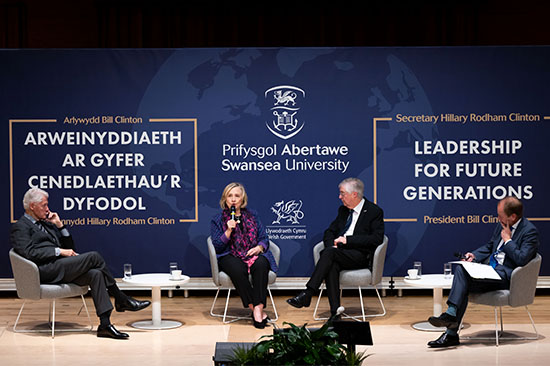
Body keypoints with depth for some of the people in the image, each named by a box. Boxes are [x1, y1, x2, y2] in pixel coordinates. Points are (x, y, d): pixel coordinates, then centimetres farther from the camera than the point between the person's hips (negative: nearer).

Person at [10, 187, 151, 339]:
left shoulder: (46, 223, 27)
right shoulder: (20, 227, 3)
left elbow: (69, 246, 25)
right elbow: (30, 253, -14)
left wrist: (59, 225, 12)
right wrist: (59, 251, -15)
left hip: (59, 267, 8)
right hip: (46, 271, -8)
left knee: (95, 274, -19)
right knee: (93, 256, -19)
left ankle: (105, 324, -23)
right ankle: (121, 300, -10)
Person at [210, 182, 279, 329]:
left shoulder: (252, 215, 19)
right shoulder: (218, 220, 12)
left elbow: (264, 238, 15)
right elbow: (217, 246, 3)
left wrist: (259, 247, -8)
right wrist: (229, 231, -10)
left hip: (253, 255, 2)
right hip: (231, 257, -2)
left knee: (261, 264, -35)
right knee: (238, 269, -38)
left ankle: (258, 308, -38)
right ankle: (255, 308, -32)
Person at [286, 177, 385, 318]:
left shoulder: (375, 211, 1)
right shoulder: (343, 210, 21)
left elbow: (377, 238, -10)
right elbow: (329, 232, 22)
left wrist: (347, 240, -15)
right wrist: (332, 244, -3)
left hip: (360, 255, -5)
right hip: (339, 253, 5)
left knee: (329, 253, -32)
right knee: (332, 266, -32)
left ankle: (307, 294, -34)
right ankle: (335, 312, -35)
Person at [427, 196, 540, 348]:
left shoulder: (530, 231, -9)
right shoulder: (502, 224, 15)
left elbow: (521, 259, -20)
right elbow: (489, 246, 26)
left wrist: (507, 239, -11)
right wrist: (474, 255, 7)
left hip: (506, 274, -8)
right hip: (490, 265, 8)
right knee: (461, 269, -21)